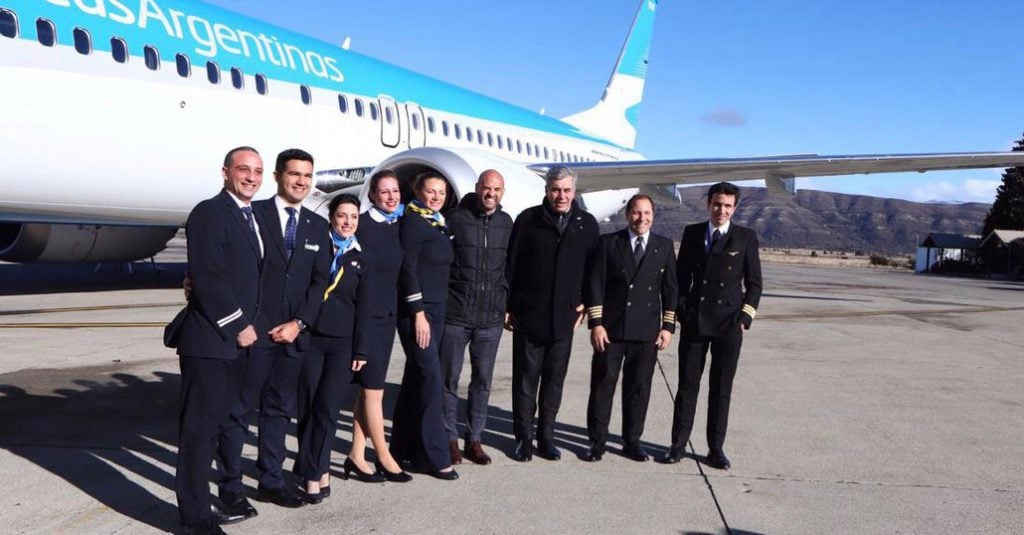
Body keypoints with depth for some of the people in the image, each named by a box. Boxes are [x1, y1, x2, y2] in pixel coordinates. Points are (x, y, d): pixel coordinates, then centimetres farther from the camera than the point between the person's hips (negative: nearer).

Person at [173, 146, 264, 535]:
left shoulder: (252, 217, 16)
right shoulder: (209, 213, -10)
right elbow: (207, 278, -18)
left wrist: (246, 325, 8)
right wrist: (240, 325, -14)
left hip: (236, 341, 9)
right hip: (209, 340, -9)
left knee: (219, 425, 15)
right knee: (199, 428, -1)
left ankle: (204, 502, 26)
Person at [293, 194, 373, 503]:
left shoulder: (361, 261, 10)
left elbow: (363, 310, 8)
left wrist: (361, 351, 3)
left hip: (343, 343, 0)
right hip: (310, 338, 0)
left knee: (326, 408, -7)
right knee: (307, 408, -1)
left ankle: (312, 473, 3)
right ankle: (320, 471, 10)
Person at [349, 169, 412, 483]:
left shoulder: (399, 226, 9)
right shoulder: (362, 225, -11)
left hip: (387, 315, 7)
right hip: (365, 313, -7)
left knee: (369, 387, 12)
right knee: (374, 389, 1)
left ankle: (357, 452, 21)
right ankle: (384, 457, 11)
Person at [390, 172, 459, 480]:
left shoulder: (439, 224, 15)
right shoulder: (412, 221, -9)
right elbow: (407, 269, -15)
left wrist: (434, 314, 15)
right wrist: (419, 314, -18)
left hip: (436, 309, 8)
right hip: (416, 310, -8)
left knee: (416, 378, 12)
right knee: (431, 378, -8)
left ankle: (403, 448, 22)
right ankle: (435, 456, -2)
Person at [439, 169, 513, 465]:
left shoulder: (506, 223, 7)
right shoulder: (456, 219, -3)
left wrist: (507, 302, 12)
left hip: (491, 318, 3)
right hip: (455, 315, -3)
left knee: (483, 381, 9)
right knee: (449, 378, 5)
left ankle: (474, 439, 20)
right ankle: (450, 438, 18)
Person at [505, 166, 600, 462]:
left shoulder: (587, 224, 4)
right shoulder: (528, 220, -3)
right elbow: (511, 264, -1)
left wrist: (585, 304, 4)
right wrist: (507, 306, -3)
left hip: (564, 318, 2)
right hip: (528, 315, -2)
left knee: (554, 380, 10)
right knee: (525, 378, 6)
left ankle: (546, 437, 21)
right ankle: (523, 437, 17)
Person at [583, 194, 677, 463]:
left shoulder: (664, 246, 7)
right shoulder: (609, 243, 2)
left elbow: (670, 288, 8)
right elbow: (595, 284, -1)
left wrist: (668, 326, 2)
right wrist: (596, 323, -7)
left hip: (647, 332, 2)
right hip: (611, 330, -1)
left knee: (639, 389, 8)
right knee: (602, 386, 4)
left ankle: (632, 441, 22)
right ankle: (597, 442, 15)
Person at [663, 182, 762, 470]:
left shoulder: (746, 238, 2)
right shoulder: (692, 233, 7)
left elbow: (754, 283, 5)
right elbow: (682, 276, 11)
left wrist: (745, 318, -3)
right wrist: (681, 311, 3)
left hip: (729, 324, -1)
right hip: (693, 321, 1)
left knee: (721, 389, 5)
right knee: (687, 385, 5)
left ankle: (716, 448, 14)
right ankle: (678, 444, 13)